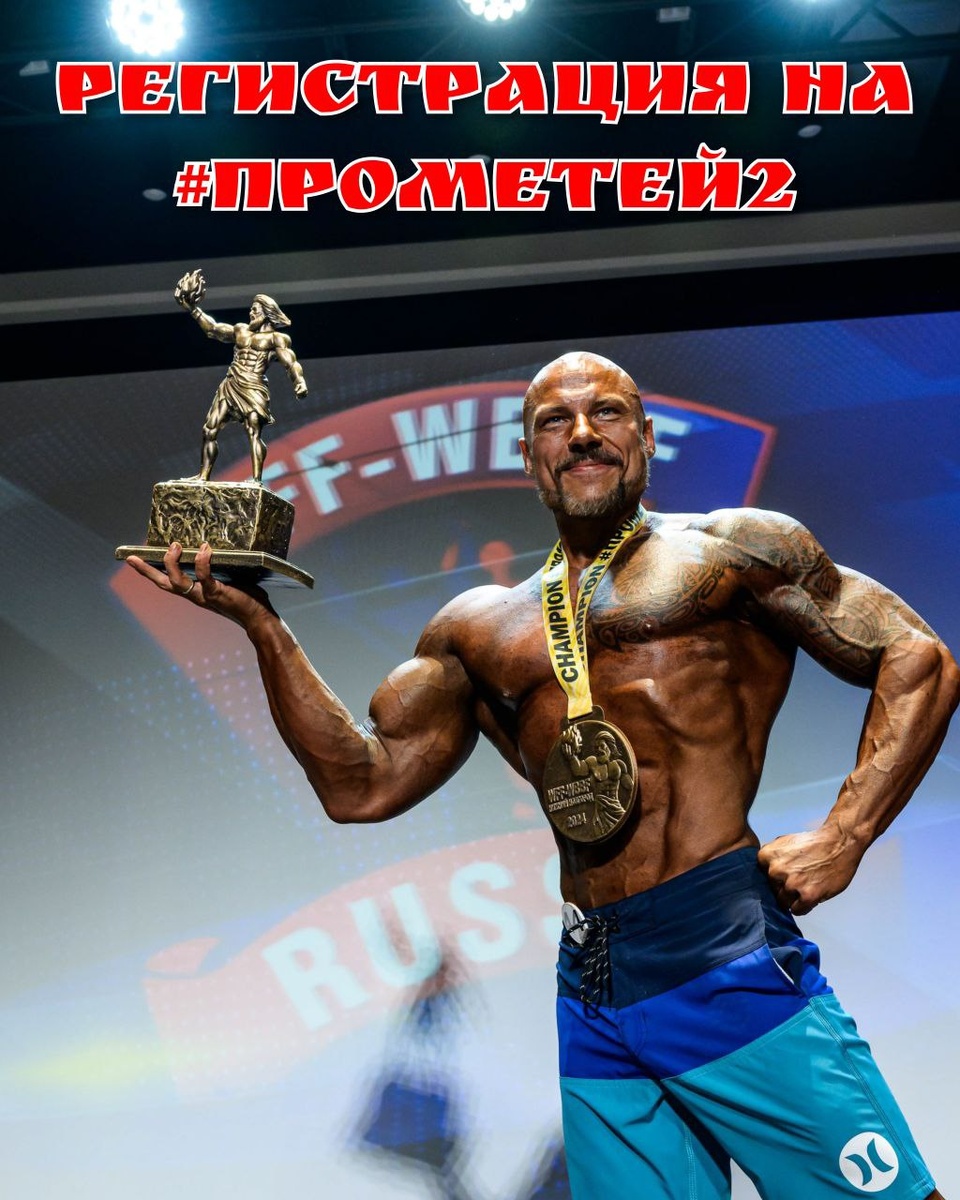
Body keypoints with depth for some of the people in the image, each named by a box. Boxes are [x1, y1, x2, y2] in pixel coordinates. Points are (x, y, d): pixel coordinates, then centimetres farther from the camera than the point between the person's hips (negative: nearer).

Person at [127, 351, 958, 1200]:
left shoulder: (728, 550, 7)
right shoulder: (477, 629, 17)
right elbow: (363, 785, 14)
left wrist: (844, 834, -7)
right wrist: (260, 621, 8)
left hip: (731, 967, -3)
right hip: (592, 1003, 4)